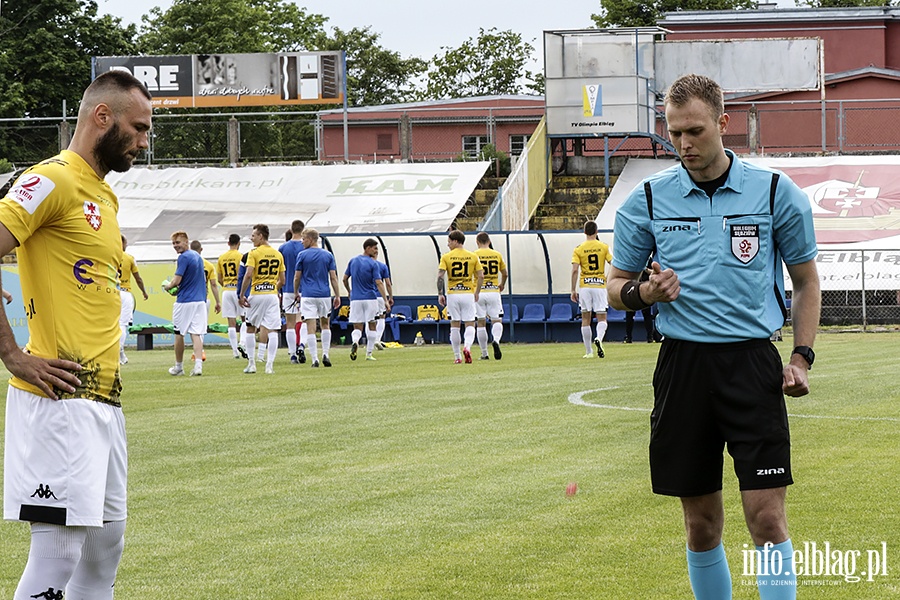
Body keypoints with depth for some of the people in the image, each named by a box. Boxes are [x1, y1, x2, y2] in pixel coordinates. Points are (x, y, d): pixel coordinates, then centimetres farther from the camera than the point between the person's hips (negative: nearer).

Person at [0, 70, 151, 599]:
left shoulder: (105, 196, 20)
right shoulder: (53, 180, -9)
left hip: (105, 397, 10)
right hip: (61, 398, -10)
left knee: (105, 548, 12)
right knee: (57, 557, -11)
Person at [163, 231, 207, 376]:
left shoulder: (184, 257, -13)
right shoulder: (197, 256, 13)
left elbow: (177, 281, -18)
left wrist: (167, 287, 3)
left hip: (184, 301, -7)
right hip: (200, 300, 7)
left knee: (179, 334, 8)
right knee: (196, 334, -1)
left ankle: (179, 367, 18)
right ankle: (198, 365, -16)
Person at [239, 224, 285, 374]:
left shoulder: (254, 253, -6)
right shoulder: (278, 255, 9)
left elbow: (248, 275, -15)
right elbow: (282, 280, 11)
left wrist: (241, 295, -10)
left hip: (256, 294, -3)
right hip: (272, 294, 3)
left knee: (250, 328, 11)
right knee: (272, 330, 1)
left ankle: (251, 364, 11)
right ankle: (270, 365, -5)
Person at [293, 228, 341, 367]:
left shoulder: (302, 255, -2)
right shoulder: (328, 255, 4)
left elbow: (297, 278, 1)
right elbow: (333, 277, 2)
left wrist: (296, 293, 16)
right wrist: (337, 295, 7)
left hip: (308, 295, -3)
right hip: (324, 295, 3)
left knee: (311, 328, -3)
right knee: (325, 325, 18)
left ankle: (315, 359, -8)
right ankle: (326, 354, 7)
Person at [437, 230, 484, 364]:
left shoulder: (446, 257, -2)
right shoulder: (473, 256, 3)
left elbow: (440, 276, -10)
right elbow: (480, 276, 1)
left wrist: (440, 294, -4)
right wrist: (476, 293, 12)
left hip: (452, 294, -1)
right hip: (468, 293, 1)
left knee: (454, 325, 7)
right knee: (470, 324, 5)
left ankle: (457, 356, 9)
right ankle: (467, 346, -23)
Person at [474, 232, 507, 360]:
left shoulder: (474, 255, -3)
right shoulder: (497, 255, 5)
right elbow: (505, 273, 15)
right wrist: (502, 285, 35)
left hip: (479, 292, -1)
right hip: (494, 291, 1)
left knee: (481, 323, 5)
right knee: (497, 320, 5)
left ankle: (484, 354, 7)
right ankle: (496, 340, -26)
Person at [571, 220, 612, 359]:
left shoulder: (578, 249, 0)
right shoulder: (604, 247, 1)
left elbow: (575, 270, -7)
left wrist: (573, 290, -2)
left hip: (584, 285, 0)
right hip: (600, 284, 0)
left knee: (586, 319, 8)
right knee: (602, 318, 3)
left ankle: (588, 352, 10)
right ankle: (599, 338, -28)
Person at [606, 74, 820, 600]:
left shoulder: (776, 193, 2)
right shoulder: (647, 200, 5)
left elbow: (806, 280, 12)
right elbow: (617, 286, 14)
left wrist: (802, 358, 1)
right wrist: (644, 291, -9)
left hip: (753, 364, -2)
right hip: (682, 364, 2)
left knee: (767, 516, -9)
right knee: (702, 522, 6)